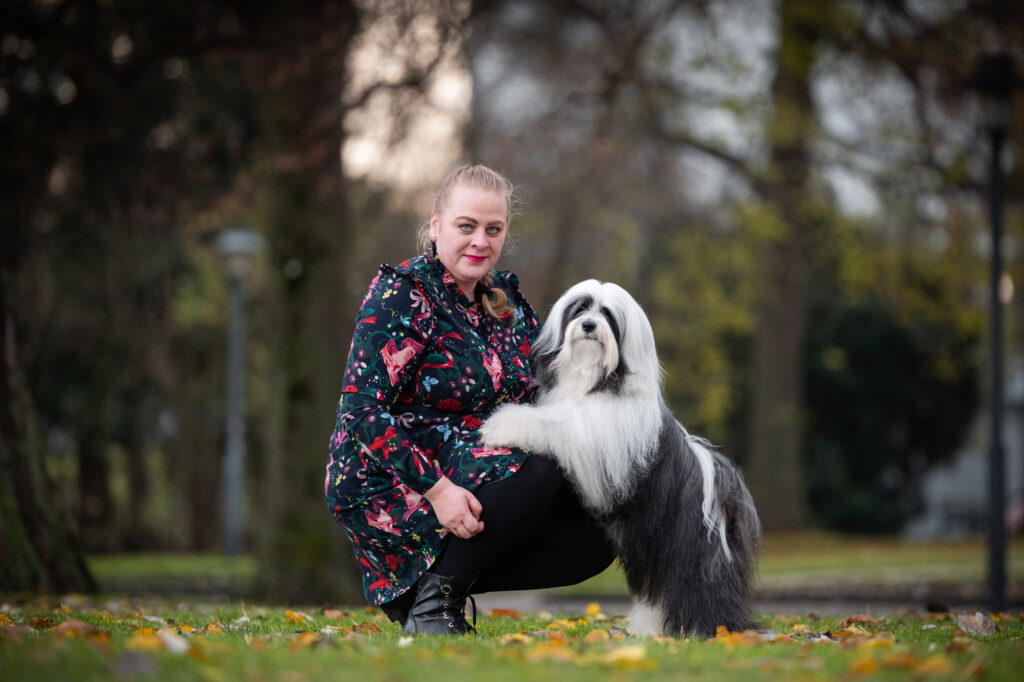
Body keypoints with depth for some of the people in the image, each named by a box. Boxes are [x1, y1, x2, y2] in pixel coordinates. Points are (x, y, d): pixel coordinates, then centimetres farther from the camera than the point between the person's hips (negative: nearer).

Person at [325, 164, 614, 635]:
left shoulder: (504, 297, 10)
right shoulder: (402, 295, -14)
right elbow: (361, 413, -21)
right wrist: (436, 488, -29)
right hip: (388, 490, -8)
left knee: (591, 540, -6)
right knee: (539, 464, -28)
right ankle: (431, 596, -15)